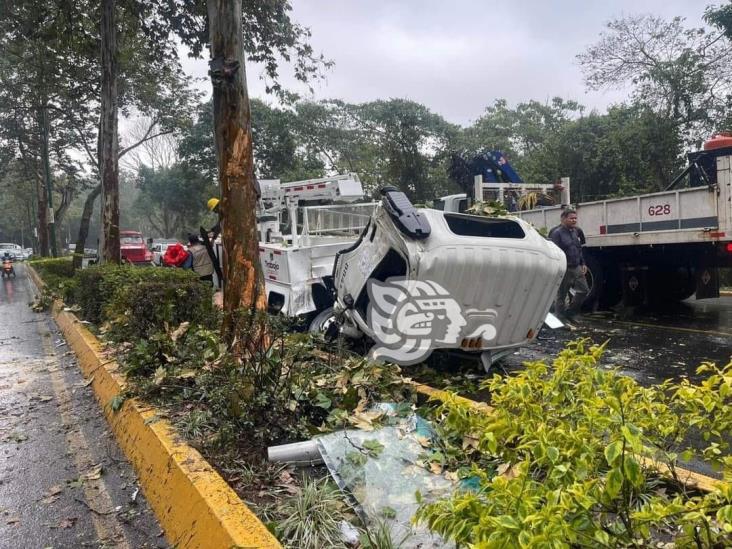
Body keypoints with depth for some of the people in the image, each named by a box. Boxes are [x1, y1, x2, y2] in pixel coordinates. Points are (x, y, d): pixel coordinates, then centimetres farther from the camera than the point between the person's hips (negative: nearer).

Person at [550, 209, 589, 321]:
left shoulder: (576, 231, 14)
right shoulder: (557, 233, -13)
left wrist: (583, 264, 17)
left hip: (577, 268, 8)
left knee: (584, 290, 10)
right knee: (561, 295, 1)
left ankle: (570, 312, 23)